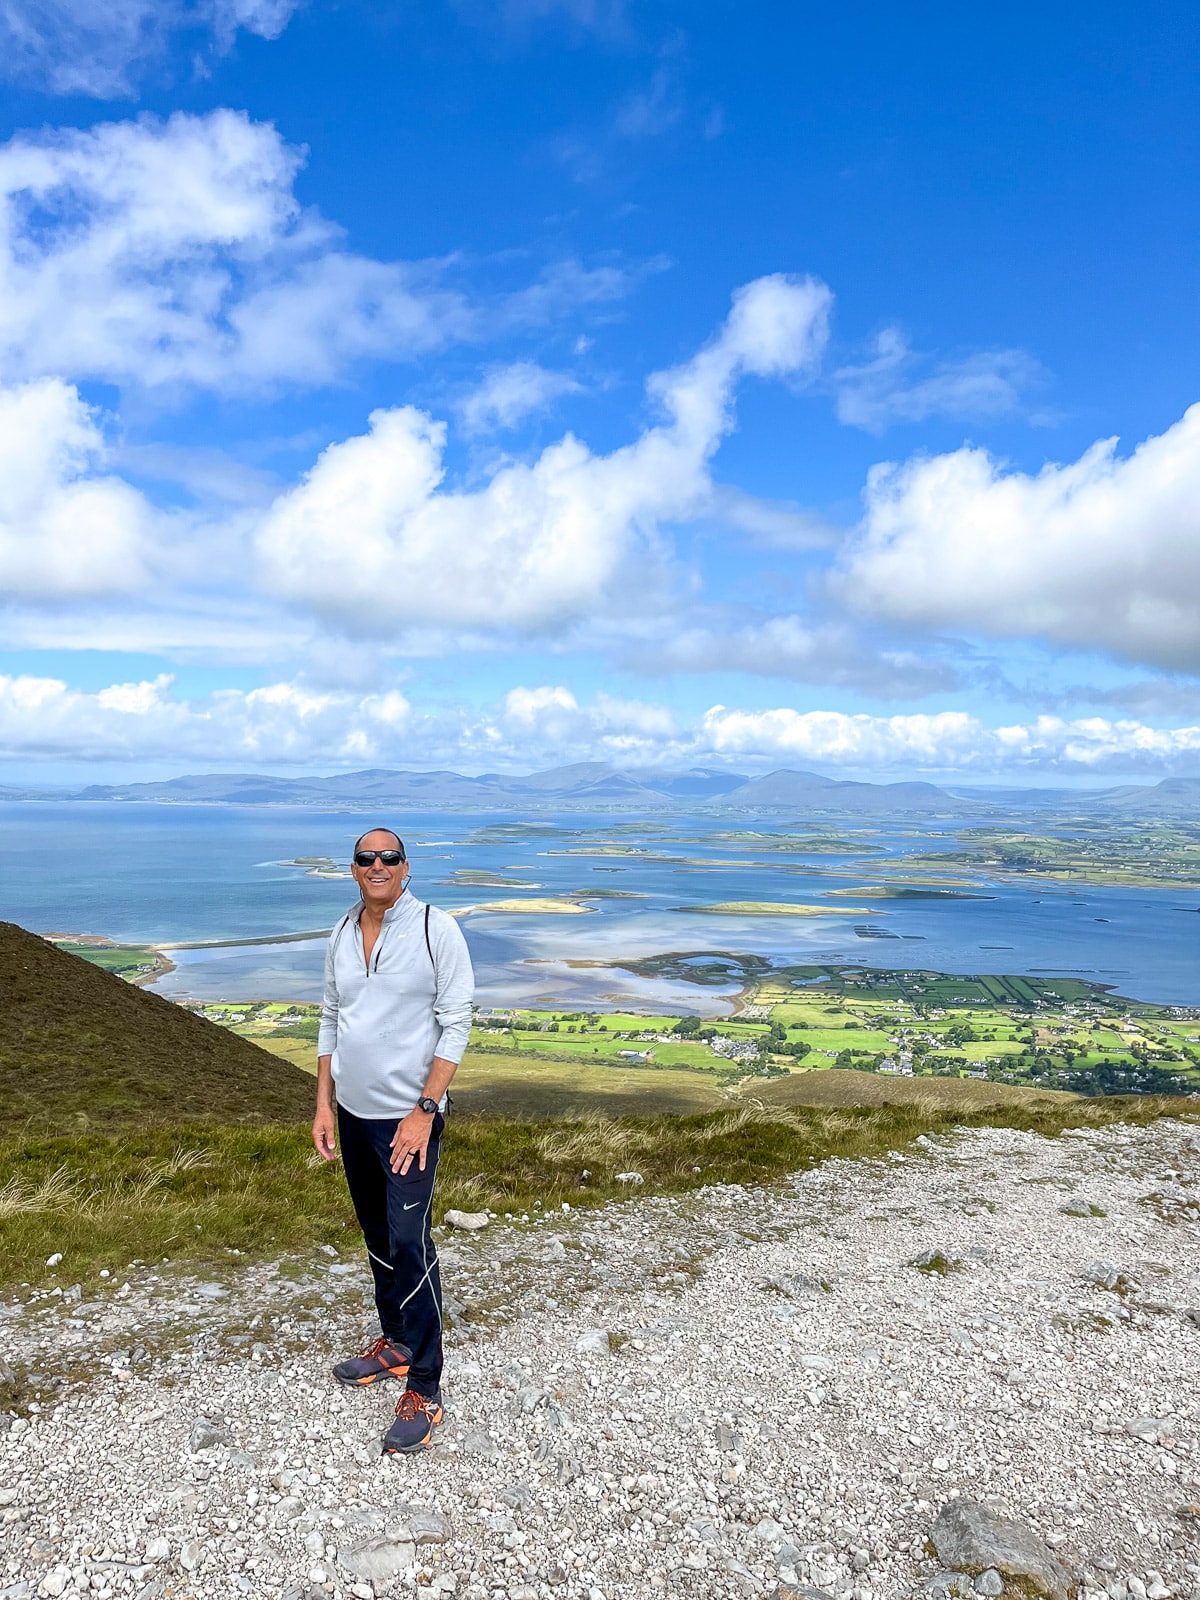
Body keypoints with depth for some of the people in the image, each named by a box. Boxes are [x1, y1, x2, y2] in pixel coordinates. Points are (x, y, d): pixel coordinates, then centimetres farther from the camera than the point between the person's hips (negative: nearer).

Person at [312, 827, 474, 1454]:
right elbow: (330, 1022, 13)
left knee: (410, 1245, -8)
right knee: (377, 1238, 18)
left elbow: (455, 1025, -13)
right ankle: (395, 1344, 35)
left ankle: (423, 1390, 3)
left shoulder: (436, 930, -12)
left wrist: (424, 1110, -17)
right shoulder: (342, 936, 5)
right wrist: (324, 1106, 8)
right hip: (353, 1113, 6)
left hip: (409, 1116, -6)